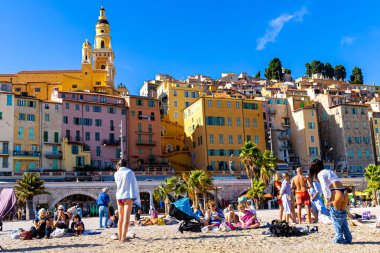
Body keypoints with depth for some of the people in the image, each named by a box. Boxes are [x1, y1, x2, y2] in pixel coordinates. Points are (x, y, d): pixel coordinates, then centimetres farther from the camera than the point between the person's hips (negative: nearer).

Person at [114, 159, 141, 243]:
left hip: (119, 197, 5)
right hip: (128, 196, -4)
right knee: (126, 218, -8)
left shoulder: (116, 173, 8)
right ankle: (123, 237, -15)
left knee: (120, 218, 16)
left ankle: (120, 237, 22)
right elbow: (134, 185, -5)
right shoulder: (129, 172, -2)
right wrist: (134, 197, -2)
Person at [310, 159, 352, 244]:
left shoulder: (320, 174, 2)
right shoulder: (330, 171, 25)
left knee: (335, 216, 6)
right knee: (342, 216, 16)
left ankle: (339, 238, 8)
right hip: (345, 193, 7)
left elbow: (325, 187, -8)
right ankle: (347, 238, 19)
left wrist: (328, 200, -2)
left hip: (336, 193, -7)